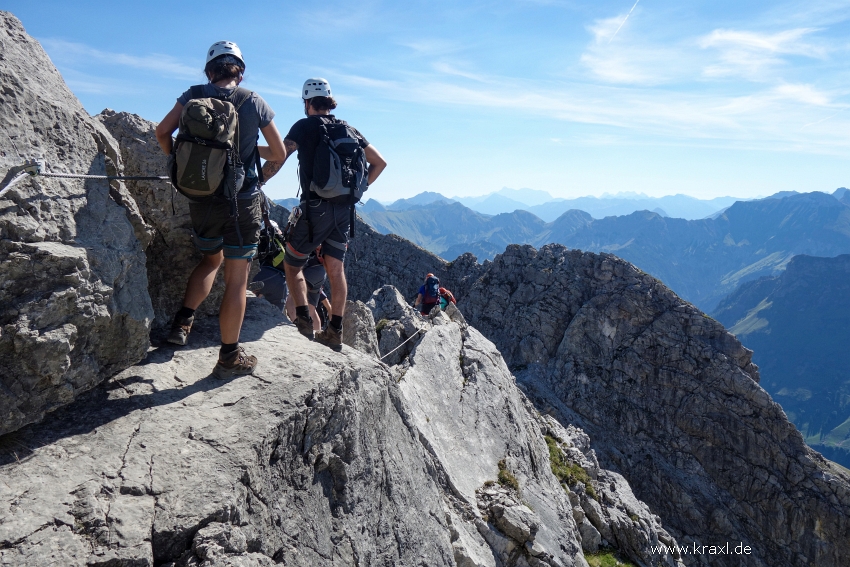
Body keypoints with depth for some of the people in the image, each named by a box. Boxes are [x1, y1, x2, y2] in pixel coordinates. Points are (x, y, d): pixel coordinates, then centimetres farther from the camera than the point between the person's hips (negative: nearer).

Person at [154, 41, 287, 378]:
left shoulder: (194, 96, 4)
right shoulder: (254, 102, -1)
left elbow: (163, 132, -6)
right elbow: (279, 154, 4)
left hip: (201, 198, 3)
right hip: (242, 200, -3)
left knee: (211, 260, 28)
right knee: (236, 279, 3)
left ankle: (183, 321, 14)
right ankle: (229, 357, 9)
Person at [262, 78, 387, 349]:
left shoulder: (305, 126, -2)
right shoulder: (348, 129, 13)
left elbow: (277, 159, -12)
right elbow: (379, 162, 13)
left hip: (315, 207, -5)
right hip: (343, 210, 5)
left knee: (292, 264, 11)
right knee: (336, 269, 9)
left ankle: (304, 321, 3)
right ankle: (334, 331, 11)